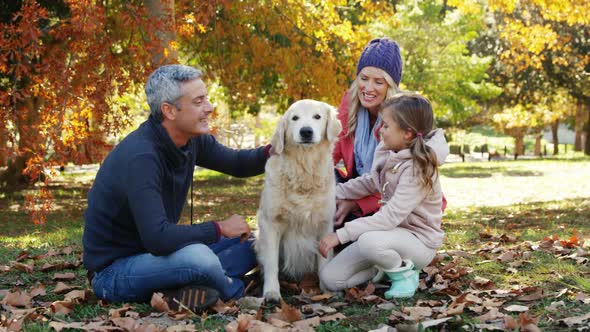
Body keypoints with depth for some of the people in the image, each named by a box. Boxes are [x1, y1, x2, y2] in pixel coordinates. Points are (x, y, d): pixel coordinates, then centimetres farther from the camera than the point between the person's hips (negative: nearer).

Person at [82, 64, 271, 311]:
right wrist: (219, 229, -22)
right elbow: (157, 238, -35)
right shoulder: (141, 157, -29)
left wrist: (272, 152, -9)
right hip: (113, 270, -9)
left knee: (249, 245, 6)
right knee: (199, 257, -35)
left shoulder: (191, 138, -2)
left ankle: (183, 290, -12)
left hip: (151, 253, 9)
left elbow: (237, 163, 13)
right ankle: (234, 292, -3)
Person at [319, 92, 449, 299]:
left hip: (419, 241, -7)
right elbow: (371, 182, 17)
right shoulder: (388, 151, -2)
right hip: (391, 230, 8)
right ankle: (392, 263, 12)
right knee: (330, 278, -4)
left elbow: (391, 216, -31)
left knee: (369, 241, -40)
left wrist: (341, 235, -32)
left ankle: (405, 273, -9)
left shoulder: (417, 168, -25)